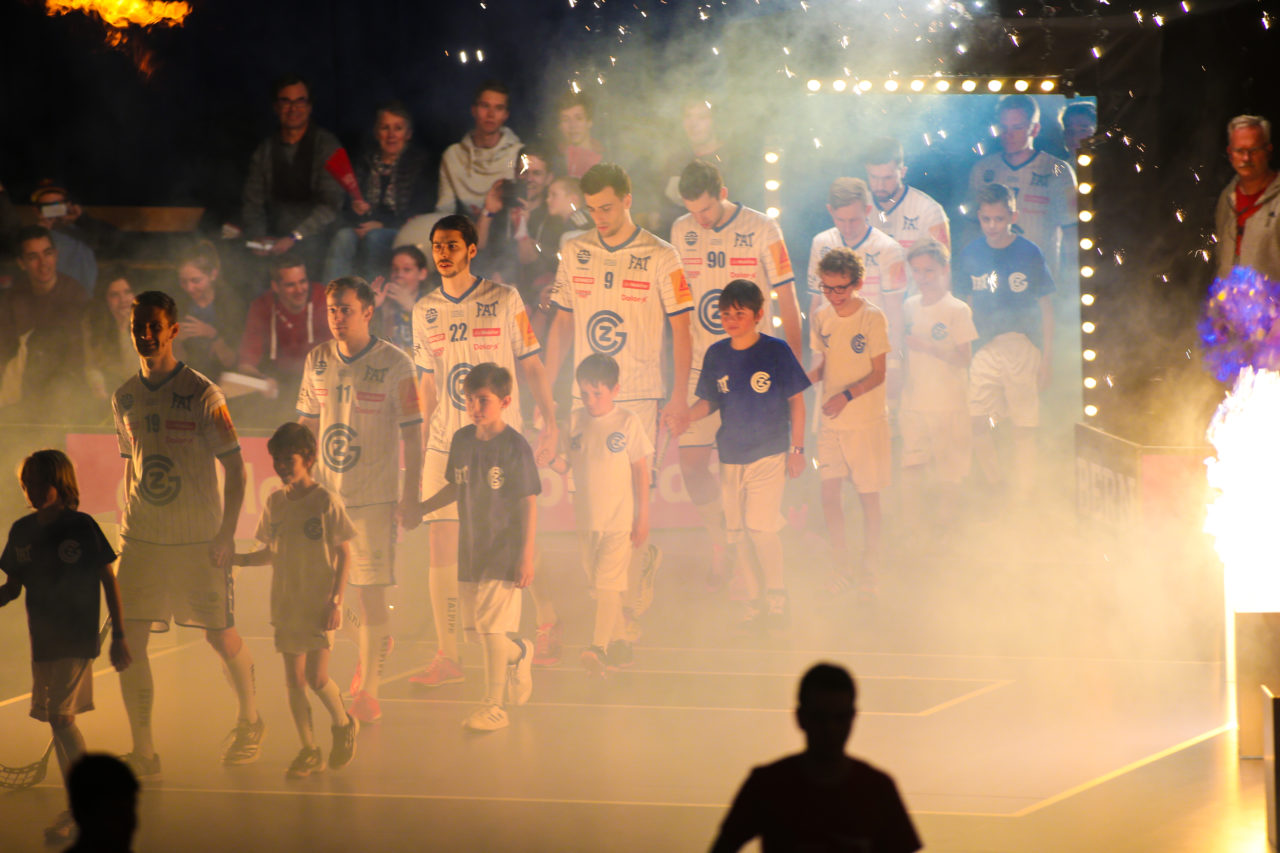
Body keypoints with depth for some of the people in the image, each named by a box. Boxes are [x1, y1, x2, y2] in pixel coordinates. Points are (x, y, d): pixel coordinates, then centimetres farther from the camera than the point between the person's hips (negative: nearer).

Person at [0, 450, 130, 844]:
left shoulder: (82, 527, -8)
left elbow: (108, 581, -3)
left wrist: (119, 636, -4)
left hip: (77, 639, -6)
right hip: (42, 641, 6)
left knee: (60, 716, -14)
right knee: (60, 720, 9)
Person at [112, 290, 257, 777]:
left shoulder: (202, 394, -8)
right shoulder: (125, 398, 7)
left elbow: (234, 467, -6)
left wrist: (225, 535, -11)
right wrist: (127, 526, 15)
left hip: (200, 541, -4)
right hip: (141, 538, 4)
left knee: (221, 636, 6)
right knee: (129, 640, -7)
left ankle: (250, 721, 32)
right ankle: (143, 752, -2)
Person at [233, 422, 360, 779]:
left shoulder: (326, 502, -9)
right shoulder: (275, 502, 5)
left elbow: (344, 554, -6)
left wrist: (336, 600, -11)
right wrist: (240, 559, -2)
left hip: (319, 605, -5)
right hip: (286, 605, 5)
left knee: (316, 677, -10)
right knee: (294, 680, 4)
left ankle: (344, 725, 18)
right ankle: (309, 751, 15)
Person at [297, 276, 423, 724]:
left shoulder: (394, 364, -7)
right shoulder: (317, 360, 6)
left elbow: (411, 435, -5)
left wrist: (410, 498, -7)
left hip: (374, 497, -5)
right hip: (324, 493, 5)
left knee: (371, 591, -4)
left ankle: (368, 690, 7)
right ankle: (371, 643, 35)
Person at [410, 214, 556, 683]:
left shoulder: (504, 299, -1)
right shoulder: (425, 311, 9)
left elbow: (531, 364, 2)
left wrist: (550, 422, -4)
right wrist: (424, 443, 14)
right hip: (446, 444, 3)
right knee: (441, 547, -4)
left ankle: (547, 629, 25)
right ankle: (447, 656, 1)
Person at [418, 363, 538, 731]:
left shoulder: (515, 446, -13)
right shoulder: (462, 440, 3)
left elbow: (528, 503, -10)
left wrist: (527, 555, -12)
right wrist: (421, 508, 11)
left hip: (504, 551, -6)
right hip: (470, 548, 6)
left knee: (493, 626, -8)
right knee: (476, 625, 10)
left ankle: (494, 706, 0)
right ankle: (519, 652, 41)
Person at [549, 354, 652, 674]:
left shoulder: (627, 423, -6)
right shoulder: (575, 422, 4)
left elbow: (641, 471, -2)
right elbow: (566, 463, 10)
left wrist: (643, 518, -3)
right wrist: (558, 463, -16)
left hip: (619, 519, -5)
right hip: (586, 520, 5)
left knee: (608, 582, -13)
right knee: (598, 584, 12)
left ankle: (599, 646, -17)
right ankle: (620, 644, 24)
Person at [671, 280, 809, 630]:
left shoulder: (775, 351, -7)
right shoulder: (716, 354, 4)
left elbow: (796, 401, -1)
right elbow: (709, 401, 13)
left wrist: (797, 448, -3)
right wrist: (687, 416, -8)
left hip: (769, 453, -5)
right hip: (730, 455, 5)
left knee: (760, 525, -14)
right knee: (737, 531, 6)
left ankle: (777, 597, 2)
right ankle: (753, 600, 18)